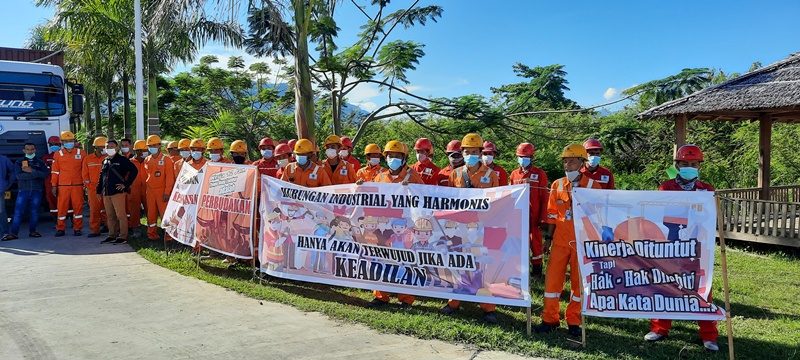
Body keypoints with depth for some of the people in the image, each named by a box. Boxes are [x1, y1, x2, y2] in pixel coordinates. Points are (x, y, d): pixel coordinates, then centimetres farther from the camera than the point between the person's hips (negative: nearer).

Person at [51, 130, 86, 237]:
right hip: (63, 186, 0)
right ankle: (60, 229, 12)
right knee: (62, 207, 3)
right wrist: (54, 186, 3)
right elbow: (55, 171, 7)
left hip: (77, 185, 0)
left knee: (78, 206, 2)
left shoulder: (81, 153, 5)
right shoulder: (58, 154, 6)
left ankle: (77, 229, 10)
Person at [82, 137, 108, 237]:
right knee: (94, 210, 3)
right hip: (93, 188, 1)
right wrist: (87, 186, 7)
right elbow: (85, 174, 11)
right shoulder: (88, 159, 7)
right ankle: (95, 230, 9)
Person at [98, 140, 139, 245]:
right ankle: (112, 236, 22)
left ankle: (123, 237, -1)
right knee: (110, 216, 13)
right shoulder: (105, 161, 17)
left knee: (120, 215, -6)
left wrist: (126, 184, -11)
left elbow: (134, 170, -10)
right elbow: (102, 176, 23)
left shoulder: (122, 159, -4)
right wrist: (99, 190, 19)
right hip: (106, 193, 7)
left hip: (118, 192, -7)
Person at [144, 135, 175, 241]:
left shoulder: (166, 159, -5)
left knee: (164, 213, -5)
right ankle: (152, 234, 19)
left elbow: (169, 177, -8)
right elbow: (145, 176, 16)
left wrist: (167, 192, -13)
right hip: (150, 191, 5)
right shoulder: (147, 160, 10)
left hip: (162, 191, -5)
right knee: (151, 213, 10)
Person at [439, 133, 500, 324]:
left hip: (484, 226, -2)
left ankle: (488, 308, 8)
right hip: (459, 225, 2)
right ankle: (454, 302, 22)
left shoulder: (491, 175, 3)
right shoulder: (455, 174, 7)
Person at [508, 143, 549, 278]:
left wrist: (543, 217, -7)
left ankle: (536, 269, 14)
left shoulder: (540, 174, -2)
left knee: (535, 241, 3)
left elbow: (544, 198, -2)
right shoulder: (514, 174, 9)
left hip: (534, 215, -3)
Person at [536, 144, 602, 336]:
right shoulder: (557, 185, 3)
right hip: (560, 240, 2)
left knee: (579, 281, 6)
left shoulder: (592, 185, -3)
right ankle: (550, 319, 15)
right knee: (552, 277, 2)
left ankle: (573, 321, 19)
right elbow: (552, 214, 9)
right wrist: (548, 238, 9)